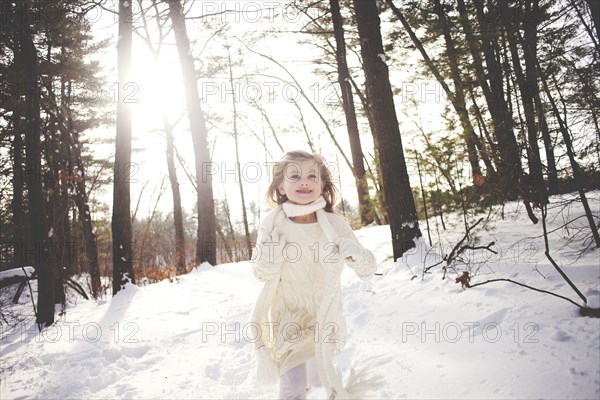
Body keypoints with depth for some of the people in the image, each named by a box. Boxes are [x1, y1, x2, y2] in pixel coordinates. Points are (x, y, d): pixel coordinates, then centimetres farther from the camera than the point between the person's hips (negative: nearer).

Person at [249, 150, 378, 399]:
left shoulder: (335, 224, -13)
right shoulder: (273, 224, -14)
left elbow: (367, 270, -7)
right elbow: (263, 275, -6)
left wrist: (355, 253, -28)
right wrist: (270, 256, -26)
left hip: (324, 316, 1)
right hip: (288, 314, -1)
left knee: (320, 374, 12)